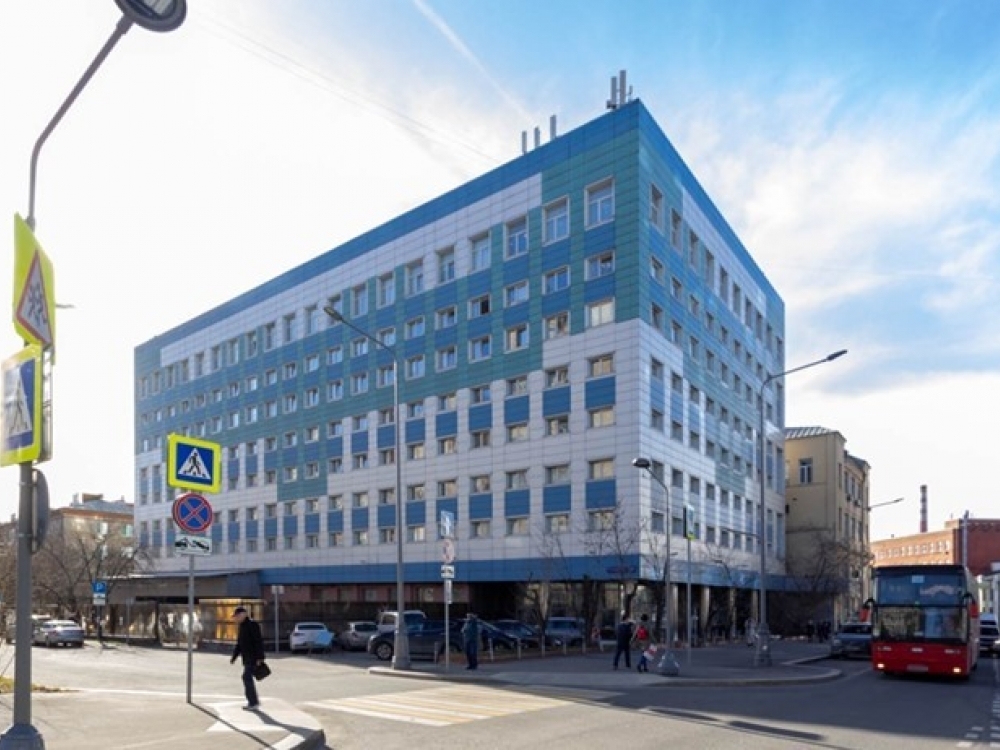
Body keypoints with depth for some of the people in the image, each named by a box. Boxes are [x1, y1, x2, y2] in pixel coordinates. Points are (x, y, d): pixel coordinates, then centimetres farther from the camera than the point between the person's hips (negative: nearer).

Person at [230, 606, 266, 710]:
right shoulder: (242, 626, 16)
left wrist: (260, 657, -23)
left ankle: (253, 702, -10)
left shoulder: (252, 624, -14)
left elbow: (259, 642, -19)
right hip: (247, 657, 10)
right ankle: (254, 701, 20)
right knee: (248, 678, 11)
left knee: (247, 677, -13)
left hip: (253, 657, -10)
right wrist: (234, 657, 17)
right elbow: (239, 644, 23)